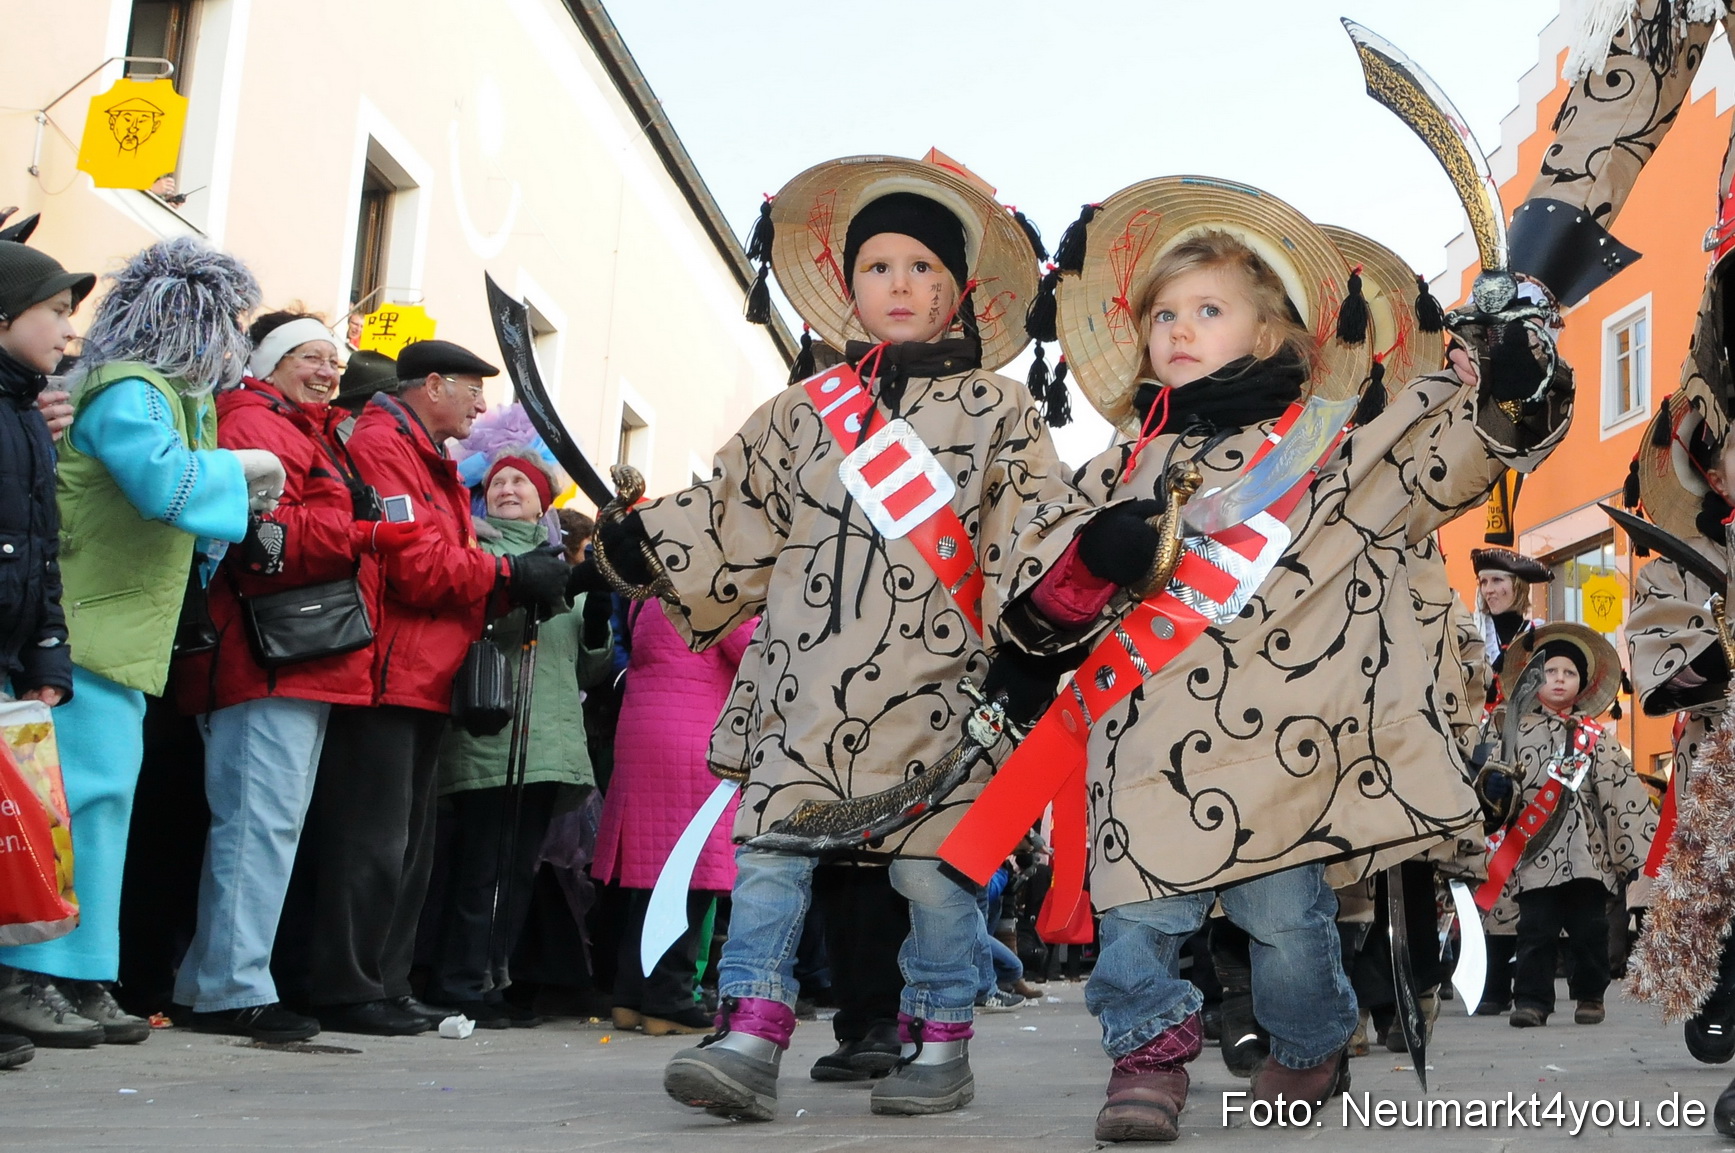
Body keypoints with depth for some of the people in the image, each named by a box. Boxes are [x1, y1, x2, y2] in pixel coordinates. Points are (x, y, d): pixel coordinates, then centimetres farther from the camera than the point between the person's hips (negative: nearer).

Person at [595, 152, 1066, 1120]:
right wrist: (642, 542, 4)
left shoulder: (996, 408, 7)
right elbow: (736, 519, 16)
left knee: (932, 862, 0)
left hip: (932, 677, -3)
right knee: (772, 843, -5)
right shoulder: (805, 413, 16)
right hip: (806, 676, 3)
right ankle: (751, 1036, -4)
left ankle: (942, 1041, 16)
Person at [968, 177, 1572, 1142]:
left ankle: (1312, 1045, 31)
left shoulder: (1331, 448, 8)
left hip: (1280, 734, -2)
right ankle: (1150, 1048, 18)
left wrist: (1506, 390, -20)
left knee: (1284, 908, 4)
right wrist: (1094, 557, -10)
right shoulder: (1129, 464, 15)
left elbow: (1448, 455, 0)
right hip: (1151, 736, 2)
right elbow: (1034, 592, 12)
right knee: (1140, 904, -3)